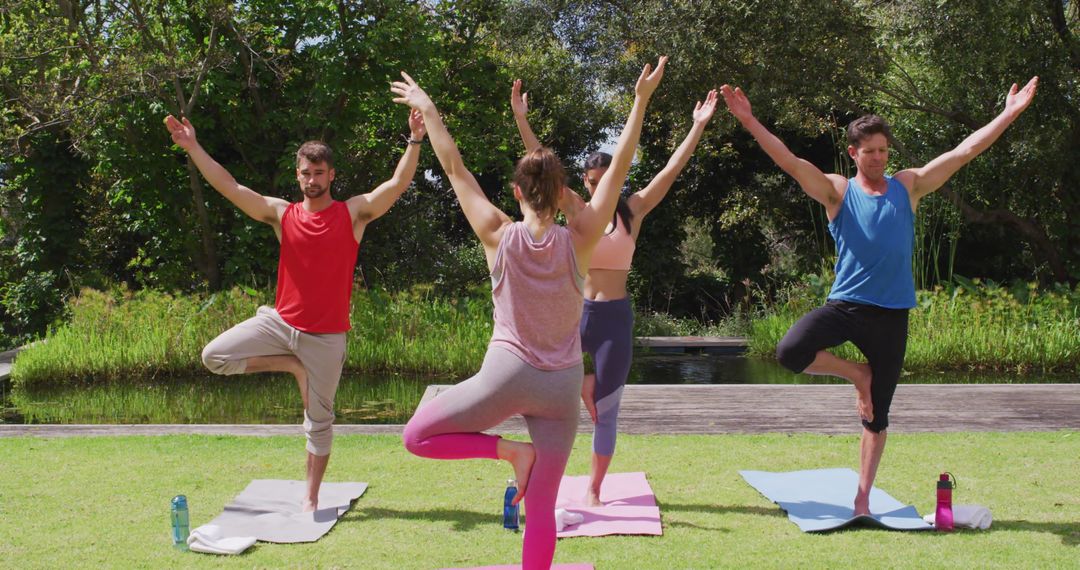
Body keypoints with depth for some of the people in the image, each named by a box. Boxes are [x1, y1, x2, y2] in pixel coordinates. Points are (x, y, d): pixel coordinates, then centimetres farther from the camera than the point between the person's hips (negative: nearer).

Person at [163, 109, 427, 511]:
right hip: (280, 323, 3)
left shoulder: (354, 213, -2)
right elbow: (228, 187, 1)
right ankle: (292, 366, 6)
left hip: (326, 337, -3)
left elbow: (397, 184, -13)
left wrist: (414, 142, -24)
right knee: (214, 356, -9)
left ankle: (311, 497, 21)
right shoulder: (281, 214, 3)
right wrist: (192, 147, -4)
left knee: (319, 420, 5)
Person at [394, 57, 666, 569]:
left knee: (417, 436, 15)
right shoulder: (578, 240, -7)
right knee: (541, 508, 9)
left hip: (505, 374, -2)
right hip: (561, 386, 2)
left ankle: (508, 449, -2)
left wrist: (428, 110, 12)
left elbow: (455, 169, 2)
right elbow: (619, 169, -1)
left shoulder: (499, 236, -8)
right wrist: (641, 100, 3)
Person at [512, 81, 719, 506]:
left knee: (605, 411, 5)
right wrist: (521, 119, -8)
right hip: (575, 311, 1)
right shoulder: (577, 212, 2)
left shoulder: (633, 211, 1)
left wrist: (698, 126, -9)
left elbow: (672, 170, -3)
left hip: (615, 316, -1)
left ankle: (593, 489, 19)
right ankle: (582, 383, 8)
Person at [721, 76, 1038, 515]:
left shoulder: (909, 186, 8)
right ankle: (857, 374, 2)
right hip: (846, 305, -1)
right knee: (790, 351, -27)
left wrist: (1009, 114, 5)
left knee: (877, 415, 7)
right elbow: (789, 161, -11)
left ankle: (863, 497, 19)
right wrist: (751, 123, -22)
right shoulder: (837, 192, 0)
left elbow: (964, 152, 7)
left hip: (892, 314, 2)